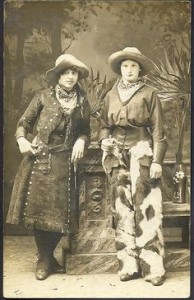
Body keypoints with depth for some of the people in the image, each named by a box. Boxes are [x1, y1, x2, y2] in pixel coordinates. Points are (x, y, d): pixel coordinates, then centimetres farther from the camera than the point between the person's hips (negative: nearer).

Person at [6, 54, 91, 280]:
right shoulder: (43, 97, 3)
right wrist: (21, 139, -15)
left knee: (59, 212, 2)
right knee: (38, 208, 0)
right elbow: (23, 123, 4)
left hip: (64, 162, 2)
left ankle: (47, 257, 24)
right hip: (39, 159, -2)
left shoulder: (82, 102, 11)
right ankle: (44, 260, 17)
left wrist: (81, 141, -6)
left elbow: (85, 131, 15)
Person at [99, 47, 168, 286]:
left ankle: (152, 266, 0)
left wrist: (157, 160, -9)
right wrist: (104, 141, -1)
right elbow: (103, 125, 20)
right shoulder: (110, 96, 14)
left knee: (146, 207, -7)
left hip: (141, 152, -3)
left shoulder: (149, 94, 3)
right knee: (122, 208, 2)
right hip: (117, 154, 3)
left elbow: (157, 130, -1)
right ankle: (129, 264, 10)